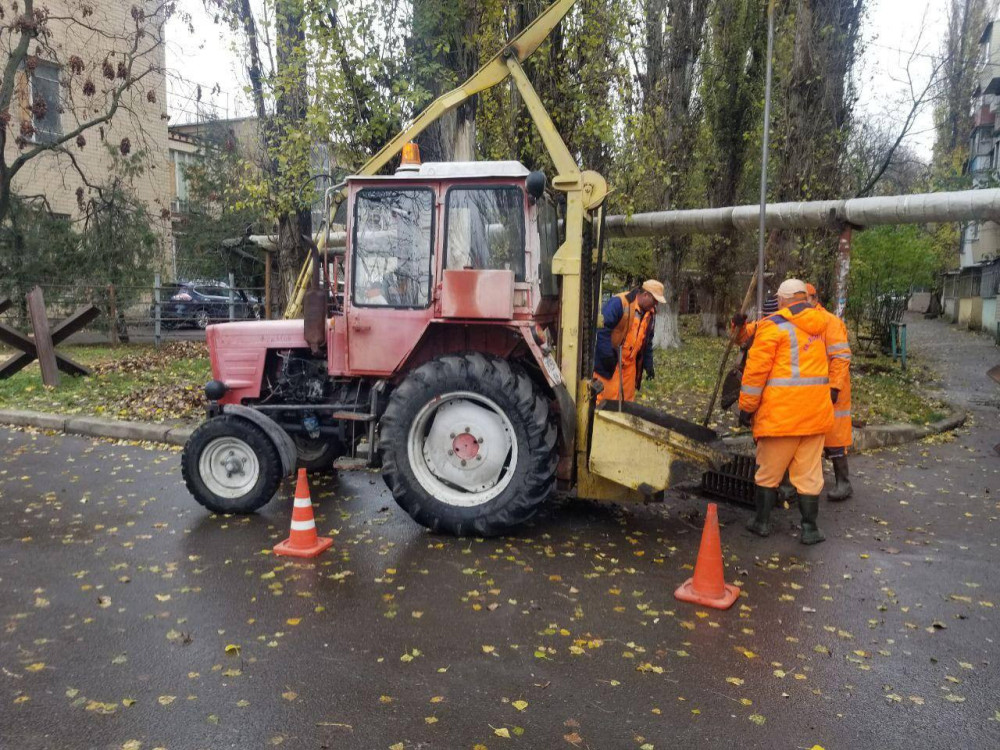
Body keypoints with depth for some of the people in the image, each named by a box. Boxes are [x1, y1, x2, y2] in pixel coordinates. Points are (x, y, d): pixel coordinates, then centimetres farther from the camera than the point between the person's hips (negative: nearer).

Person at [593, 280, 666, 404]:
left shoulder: (650, 313, 10)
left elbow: (647, 340, 20)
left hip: (630, 364, 8)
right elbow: (602, 328, -22)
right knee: (608, 399, -7)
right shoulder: (619, 303, -17)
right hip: (610, 362, -8)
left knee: (627, 400, 11)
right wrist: (607, 355, -24)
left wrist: (648, 364, 14)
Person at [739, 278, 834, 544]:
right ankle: (810, 528, 13)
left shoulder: (773, 325, -7)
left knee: (768, 469, 8)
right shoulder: (820, 325, 12)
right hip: (816, 410, 5)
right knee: (809, 472, 9)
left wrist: (747, 407, -4)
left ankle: (762, 522, 18)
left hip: (780, 411, -5)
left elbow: (756, 370, -10)